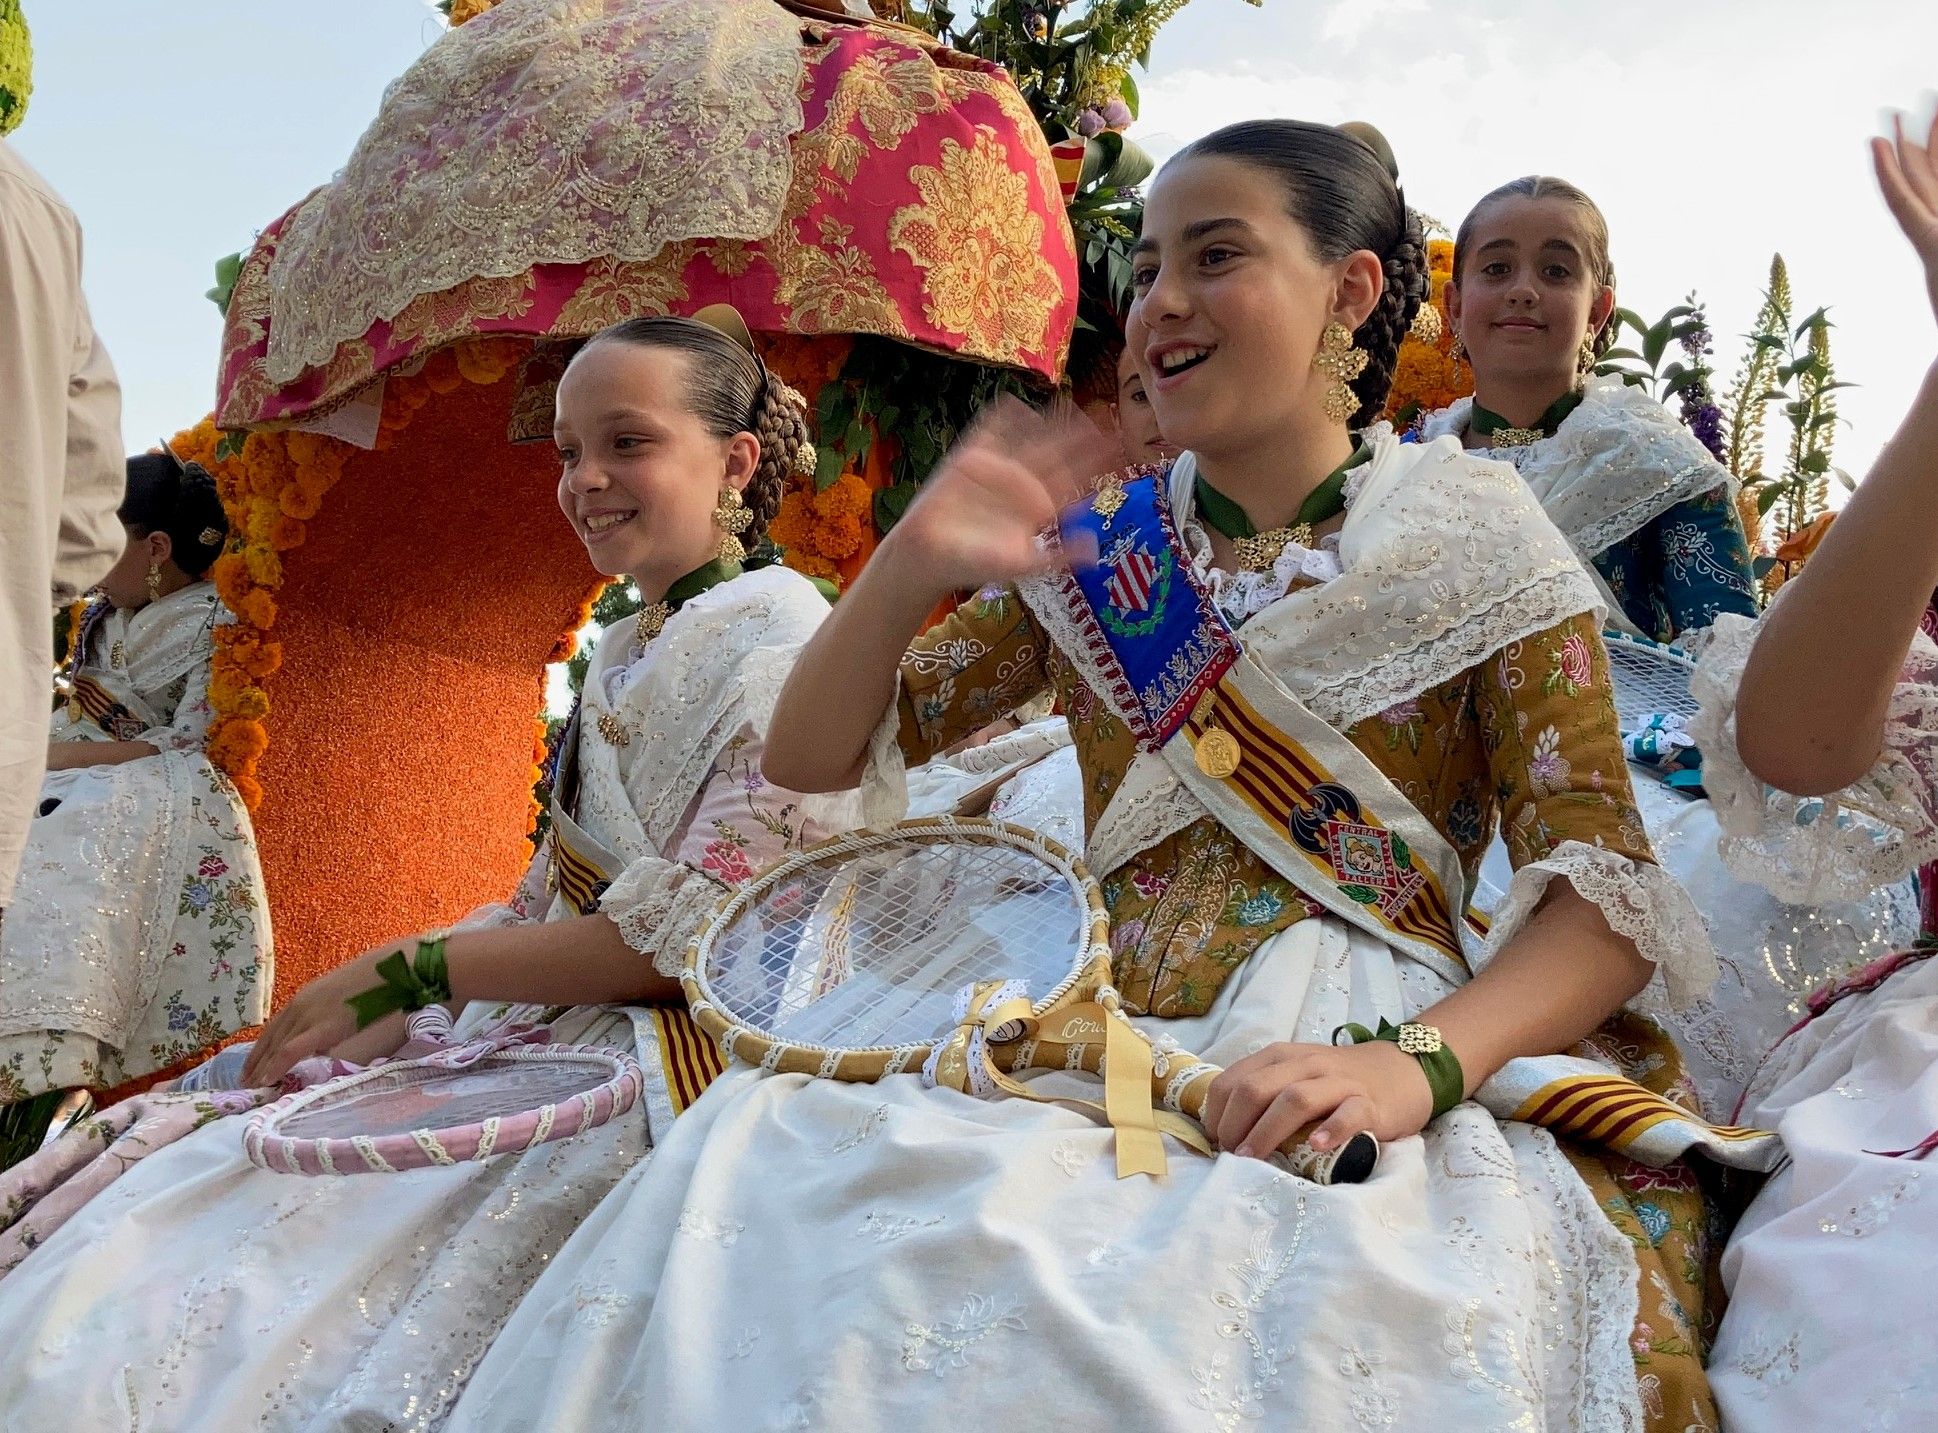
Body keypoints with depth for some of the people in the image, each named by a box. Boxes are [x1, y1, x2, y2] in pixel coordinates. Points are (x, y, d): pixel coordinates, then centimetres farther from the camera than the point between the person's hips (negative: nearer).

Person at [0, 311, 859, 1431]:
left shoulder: (776, 634, -10)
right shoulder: (626, 648, 17)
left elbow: (704, 932, -18)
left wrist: (401, 970, -13)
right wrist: (367, 1031, 1)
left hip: (667, 1069, -8)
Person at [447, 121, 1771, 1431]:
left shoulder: (1468, 533, 5)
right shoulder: (1090, 544, 13)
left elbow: (1604, 894, -3)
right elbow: (811, 769, 13)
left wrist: (1416, 1065, -23)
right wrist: (911, 567, -6)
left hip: (1364, 1101, -3)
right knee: (756, 1174, -26)